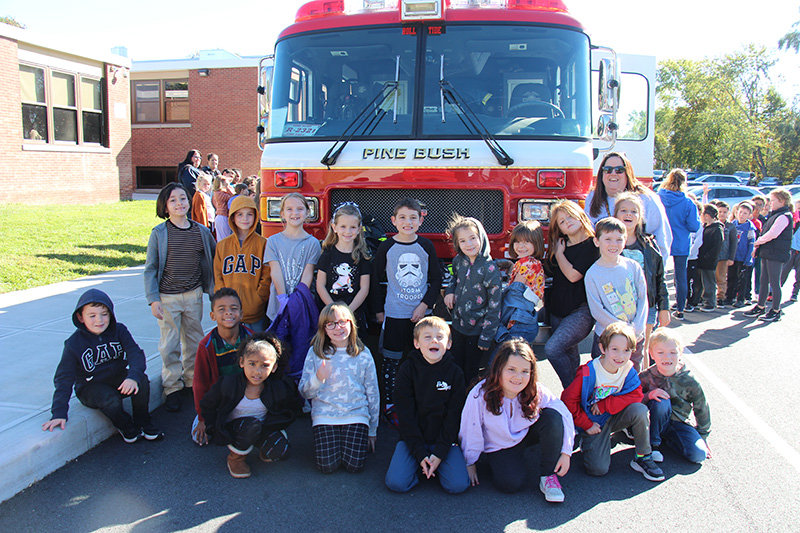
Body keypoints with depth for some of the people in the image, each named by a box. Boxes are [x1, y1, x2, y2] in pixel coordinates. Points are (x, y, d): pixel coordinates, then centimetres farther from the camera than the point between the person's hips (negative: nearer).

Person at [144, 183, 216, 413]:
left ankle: (192, 381, 28)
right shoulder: (159, 233, -5)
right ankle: (172, 388, 17)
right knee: (170, 344, 3)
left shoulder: (201, 231, 2)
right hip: (167, 298, -2)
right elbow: (150, 269, -3)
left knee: (194, 341, 12)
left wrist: (214, 290, 11)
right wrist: (153, 299, -9)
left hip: (194, 295, 3)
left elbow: (214, 259, 14)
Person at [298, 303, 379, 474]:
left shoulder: (363, 353, 3)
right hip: (325, 414, 0)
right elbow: (305, 393, 2)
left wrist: (372, 431, 10)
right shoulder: (315, 352, 2)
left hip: (356, 413, 0)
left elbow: (373, 393, 9)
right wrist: (318, 378, -21)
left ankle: (349, 439, 16)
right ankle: (323, 439, 17)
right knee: (328, 466, -14)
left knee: (354, 465, -15)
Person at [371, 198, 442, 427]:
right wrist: (378, 309, 5)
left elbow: (436, 279, 5)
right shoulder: (386, 248, -2)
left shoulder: (426, 246, 1)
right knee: (391, 361, 3)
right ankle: (389, 405, 15)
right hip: (395, 314, -1)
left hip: (421, 313, 2)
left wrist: (425, 305, -5)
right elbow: (377, 281, 5)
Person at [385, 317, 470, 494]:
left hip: (445, 438, 1)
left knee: (458, 485, -19)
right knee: (396, 483, -19)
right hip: (413, 437, 0)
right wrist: (419, 453, -16)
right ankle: (420, 465, 9)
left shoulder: (455, 372, -2)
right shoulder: (408, 369, -5)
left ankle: (438, 464, 11)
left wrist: (440, 453, -14)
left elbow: (454, 415, -4)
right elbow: (406, 415, -7)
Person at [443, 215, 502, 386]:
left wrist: (486, 338, -15)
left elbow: (494, 307, -16)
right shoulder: (458, 261, -3)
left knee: (470, 374, 8)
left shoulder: (489, 269, -20)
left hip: (477, 330, -5)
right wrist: (449, 291, 0)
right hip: (458, 325, 5)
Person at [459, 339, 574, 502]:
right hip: (498, 446, -2)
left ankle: (548, 476, -11)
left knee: (553, 416, -26)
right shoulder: (479, 395, -28)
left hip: (527, 434, 3)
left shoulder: (537, 391, -22)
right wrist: (470, 463, -5)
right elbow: (470, 432, -16)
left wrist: (566, 452, -18)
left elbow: (565, 415, -14)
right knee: (511, 483, -27)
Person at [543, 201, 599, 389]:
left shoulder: (592, 245, -9)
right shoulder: (560, 246, 11)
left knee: (552, 349, -21)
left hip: (581, 311, -7)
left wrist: (559, 253, -6)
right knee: (570, 356, 12)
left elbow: (573, 275, -18)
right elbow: (549, 271, 23)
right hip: (558, 310, 7)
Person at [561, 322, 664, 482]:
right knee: (598, 469, -19)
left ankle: (643, 457, -8)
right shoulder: (588, 372, -22)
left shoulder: (628, 370, -8)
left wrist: (605, 405, -23)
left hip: (614, 417, 4)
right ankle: (587, 441, 14)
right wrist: (586, 424, -15)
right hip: (593, 423, -3)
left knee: (639, 409, -26)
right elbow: (568, 400, -19)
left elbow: (635, 395, -16)